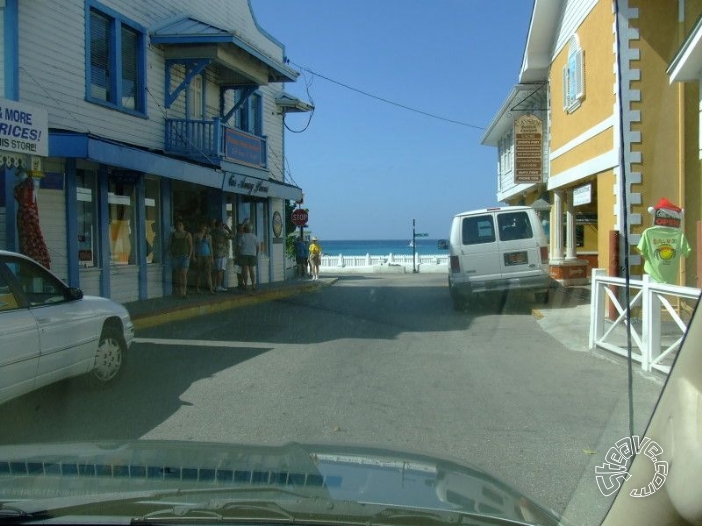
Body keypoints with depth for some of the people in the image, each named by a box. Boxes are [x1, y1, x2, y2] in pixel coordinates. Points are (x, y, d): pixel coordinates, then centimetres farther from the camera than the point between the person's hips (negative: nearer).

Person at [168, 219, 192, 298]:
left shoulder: (187, 234, 3)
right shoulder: (173, 235, 9)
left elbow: (190, 246, 2)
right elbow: (169, 245, 13)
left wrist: (189, 256, -7)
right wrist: (171, 255, 1)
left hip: (185, 256, -3)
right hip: (176, 256, 3)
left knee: (184, 274, -13)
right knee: (177, 274, 6)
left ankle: (184, 291, -15)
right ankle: (178, 290, 13)